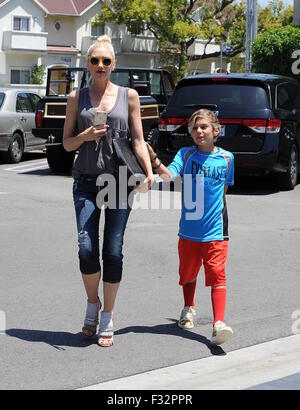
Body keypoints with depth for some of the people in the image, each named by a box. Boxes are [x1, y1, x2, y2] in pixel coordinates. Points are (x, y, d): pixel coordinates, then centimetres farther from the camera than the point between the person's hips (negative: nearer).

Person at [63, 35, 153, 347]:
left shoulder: (128, 95, 7)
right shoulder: (77, 97, 9)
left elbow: (138, 140, 6)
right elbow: (67, 143, 11)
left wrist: (149, 172, -9)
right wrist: (85, 136, -10)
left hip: (119, 180, 0)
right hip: (86, 180, 1)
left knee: (113, 251, -2)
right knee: (86, 249, -12)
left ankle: (107, 319, 13)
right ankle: (92, 304, 16)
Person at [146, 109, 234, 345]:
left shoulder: (226, 158, 2)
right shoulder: (186, 154, -1)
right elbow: (168, 175, -19)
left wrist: (211, 201, 7)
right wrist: (153, 158, -34)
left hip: (215, 230, -1)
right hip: (189, 229, 1)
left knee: (217, 275, -11)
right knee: (188, 273, 18)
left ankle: (219, 323, -16)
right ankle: (189, 310, 43)